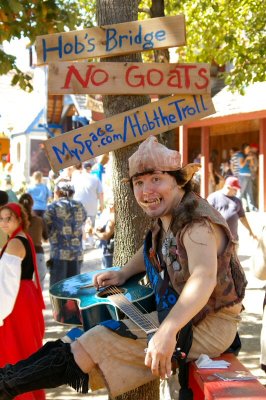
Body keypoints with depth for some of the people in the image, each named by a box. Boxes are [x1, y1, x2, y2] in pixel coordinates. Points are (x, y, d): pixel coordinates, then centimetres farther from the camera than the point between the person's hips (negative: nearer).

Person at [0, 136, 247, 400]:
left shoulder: (197, 224, -24)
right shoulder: (168, 219, 6)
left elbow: (204, 278, -41)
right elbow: (152, 251, 26)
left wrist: (167, 332, -53)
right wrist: (122, 273, 8)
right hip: (179, 316, 9)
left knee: (92, 348, -15)